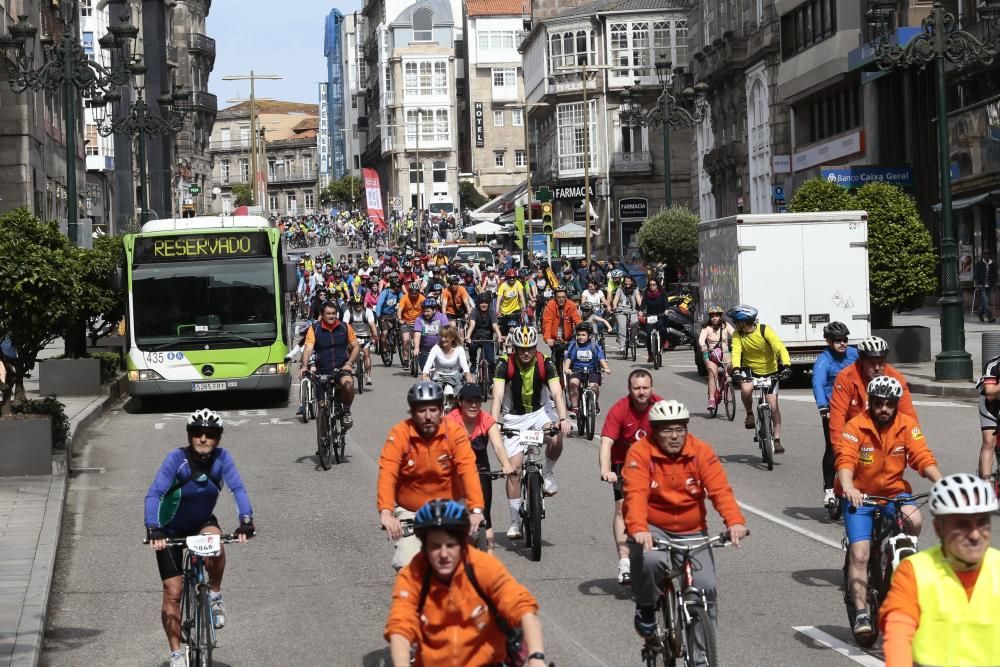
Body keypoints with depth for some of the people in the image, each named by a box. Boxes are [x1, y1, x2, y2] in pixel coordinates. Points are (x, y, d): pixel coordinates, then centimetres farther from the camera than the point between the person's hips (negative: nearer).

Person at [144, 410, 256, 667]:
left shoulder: (221, 457, -19)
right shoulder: (177, 458, -27)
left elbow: (237, 488, -29)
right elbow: (154, 494, -34)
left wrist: (246, 520, -46)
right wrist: (153, 529, -48)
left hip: (202, 522, 2)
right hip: (171, 529, -2)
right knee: (173, 593, -7)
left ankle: (215, 595, -8)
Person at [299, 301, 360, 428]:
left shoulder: (345, 327, 3)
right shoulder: (314, 329, -1)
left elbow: (356, 347, 9)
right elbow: (308, 348, -12)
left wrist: (349, 363, -7)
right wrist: (304, 366, -29)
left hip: (342, 369, -1)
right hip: (322, 372, 1)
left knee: (348, 384, -33)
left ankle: (346, 412, -10)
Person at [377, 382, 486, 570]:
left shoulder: (454, 431, -13)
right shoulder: (399, 434, -15)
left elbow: (468, 470, -23)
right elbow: (387, 474, -25)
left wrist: (476, 510, -37)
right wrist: (386, 513, -40)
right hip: (409, 512, 0)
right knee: (406, 565, -14)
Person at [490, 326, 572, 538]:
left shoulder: (545, 363, -16)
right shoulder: (505, 364, -18)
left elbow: (557, 393, -24)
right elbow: (497, 395, -27)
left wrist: (563, 419, -41)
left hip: (540, 411, 0)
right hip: (514, 418, 0)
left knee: (556, 439, -32)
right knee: (514, 467, -6)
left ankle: (548, 474, -1)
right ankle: (515, 522, 3)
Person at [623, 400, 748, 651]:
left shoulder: (701, 452, -8)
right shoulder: (640, 453, -13)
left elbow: (720, 489, -18)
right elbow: (636, 494, -25)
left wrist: (735, 521, -36)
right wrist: (638, 529, -44)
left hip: (691, 532, 2)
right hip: (653, 529, -2)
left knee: (705, 588, -9)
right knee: (651, 560, -34)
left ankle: (702, 653, 8)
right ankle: (646, 608, -2)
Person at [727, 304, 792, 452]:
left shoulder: (764, 330, -22)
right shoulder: (737, 335, -12)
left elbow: (780, 347, -31)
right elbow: (736, 352, -25)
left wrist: (786, 366, -47)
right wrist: (736, 369, -45)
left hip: (770, 372, -2)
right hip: (750, 370, 2)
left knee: (773, 406, -8)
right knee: (745, 390, -31)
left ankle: (777, 440, 1)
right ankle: (750, 414, -3)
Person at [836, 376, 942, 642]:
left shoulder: (907, 425, -6)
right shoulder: (855, 427, -14)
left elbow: (923, 457, -14)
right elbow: (845, 460, -25)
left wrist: (941, 482, -32)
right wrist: (848, 487, -45)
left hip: (894, 492, 2)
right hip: (859, 495, -2)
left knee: (914, 519, -29)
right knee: (859, 553, -13)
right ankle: (861, 613, -6)